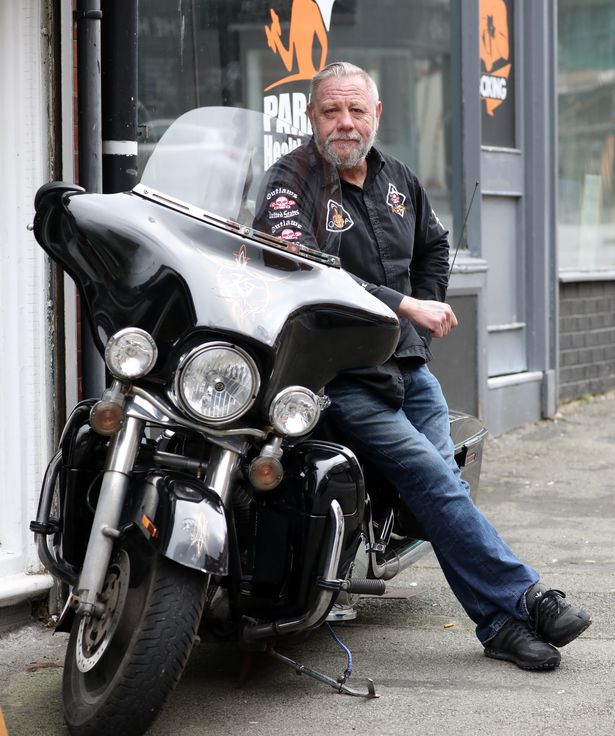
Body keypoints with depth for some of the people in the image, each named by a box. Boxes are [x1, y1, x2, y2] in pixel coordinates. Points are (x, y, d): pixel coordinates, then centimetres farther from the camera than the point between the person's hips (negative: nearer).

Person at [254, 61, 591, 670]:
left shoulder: (396, 179, 14)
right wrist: (403, 307, -24)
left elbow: (433, 244, 32)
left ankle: (500, 623, -1)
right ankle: (524, 598, -10)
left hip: (409, 366, 6)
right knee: (435, 482, -15)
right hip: (344, 379, -6)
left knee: (446, 489, -2)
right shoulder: (291, 181, -9)